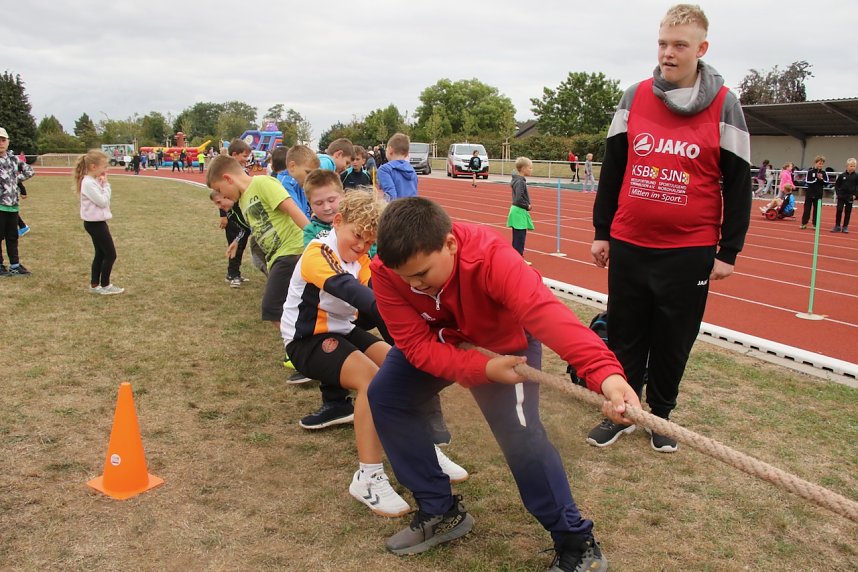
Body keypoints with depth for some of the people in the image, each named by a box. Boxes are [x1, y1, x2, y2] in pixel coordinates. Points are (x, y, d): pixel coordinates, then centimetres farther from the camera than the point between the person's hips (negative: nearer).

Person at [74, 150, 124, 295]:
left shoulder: (94, 181, 9)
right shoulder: (89, 183, -21)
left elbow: (103, 200, 13)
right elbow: (103, 202, -21)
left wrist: (104, 184, 3)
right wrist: (105, 184, -13)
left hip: (96, 222, 10)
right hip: (95, 223, -10)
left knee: (100, 254, 15)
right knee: (110, 254, -2)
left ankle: (94, 285, 21)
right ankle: (105, 286, 9)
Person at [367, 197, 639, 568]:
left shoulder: (491, 258, -42)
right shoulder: (385, 270, -30)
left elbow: (546, 313, -57)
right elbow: (416, 344, -28)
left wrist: (605, 372, -72)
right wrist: (482, 369, -41)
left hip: (504, 343, -4)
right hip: (437, 339, 5)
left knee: (519, 432, -19)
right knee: (385, 397, -3)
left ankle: (576, 542, 2)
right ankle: (441, 511, 13)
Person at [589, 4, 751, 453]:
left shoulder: (723, 106, -3)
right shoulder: (634, 98, 4)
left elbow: (737, 184, 0)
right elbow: (612, 169, 8)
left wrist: (728, 251, -2)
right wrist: (602, 232, 8)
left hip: (689, 253, -2)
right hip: (628, 247, 2)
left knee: (673, 344, 10)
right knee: (625, 337, 11)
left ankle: (660, 416, 30)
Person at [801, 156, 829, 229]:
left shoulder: (824, 173, 3)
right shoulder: (810, 171, -5)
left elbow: (827, 182, 3)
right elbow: (808, 181, -11)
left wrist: (821, 179, -14)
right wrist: (816, 179, -18)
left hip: (818, 194, 2)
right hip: (810, 193, -2)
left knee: (817, 209, 6)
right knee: (807, 208, 2)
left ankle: (815, 224, 12)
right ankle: (804, 223, 9)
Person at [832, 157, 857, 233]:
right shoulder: (842, 175, -3)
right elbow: (836, 184, 4)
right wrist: (838, 193, -4)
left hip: (850, 197, 0)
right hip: (841, 196, 0)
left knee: (848, 212, 6)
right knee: (839, 210, -1)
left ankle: (845, 227, 14)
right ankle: (837, 226, 8)